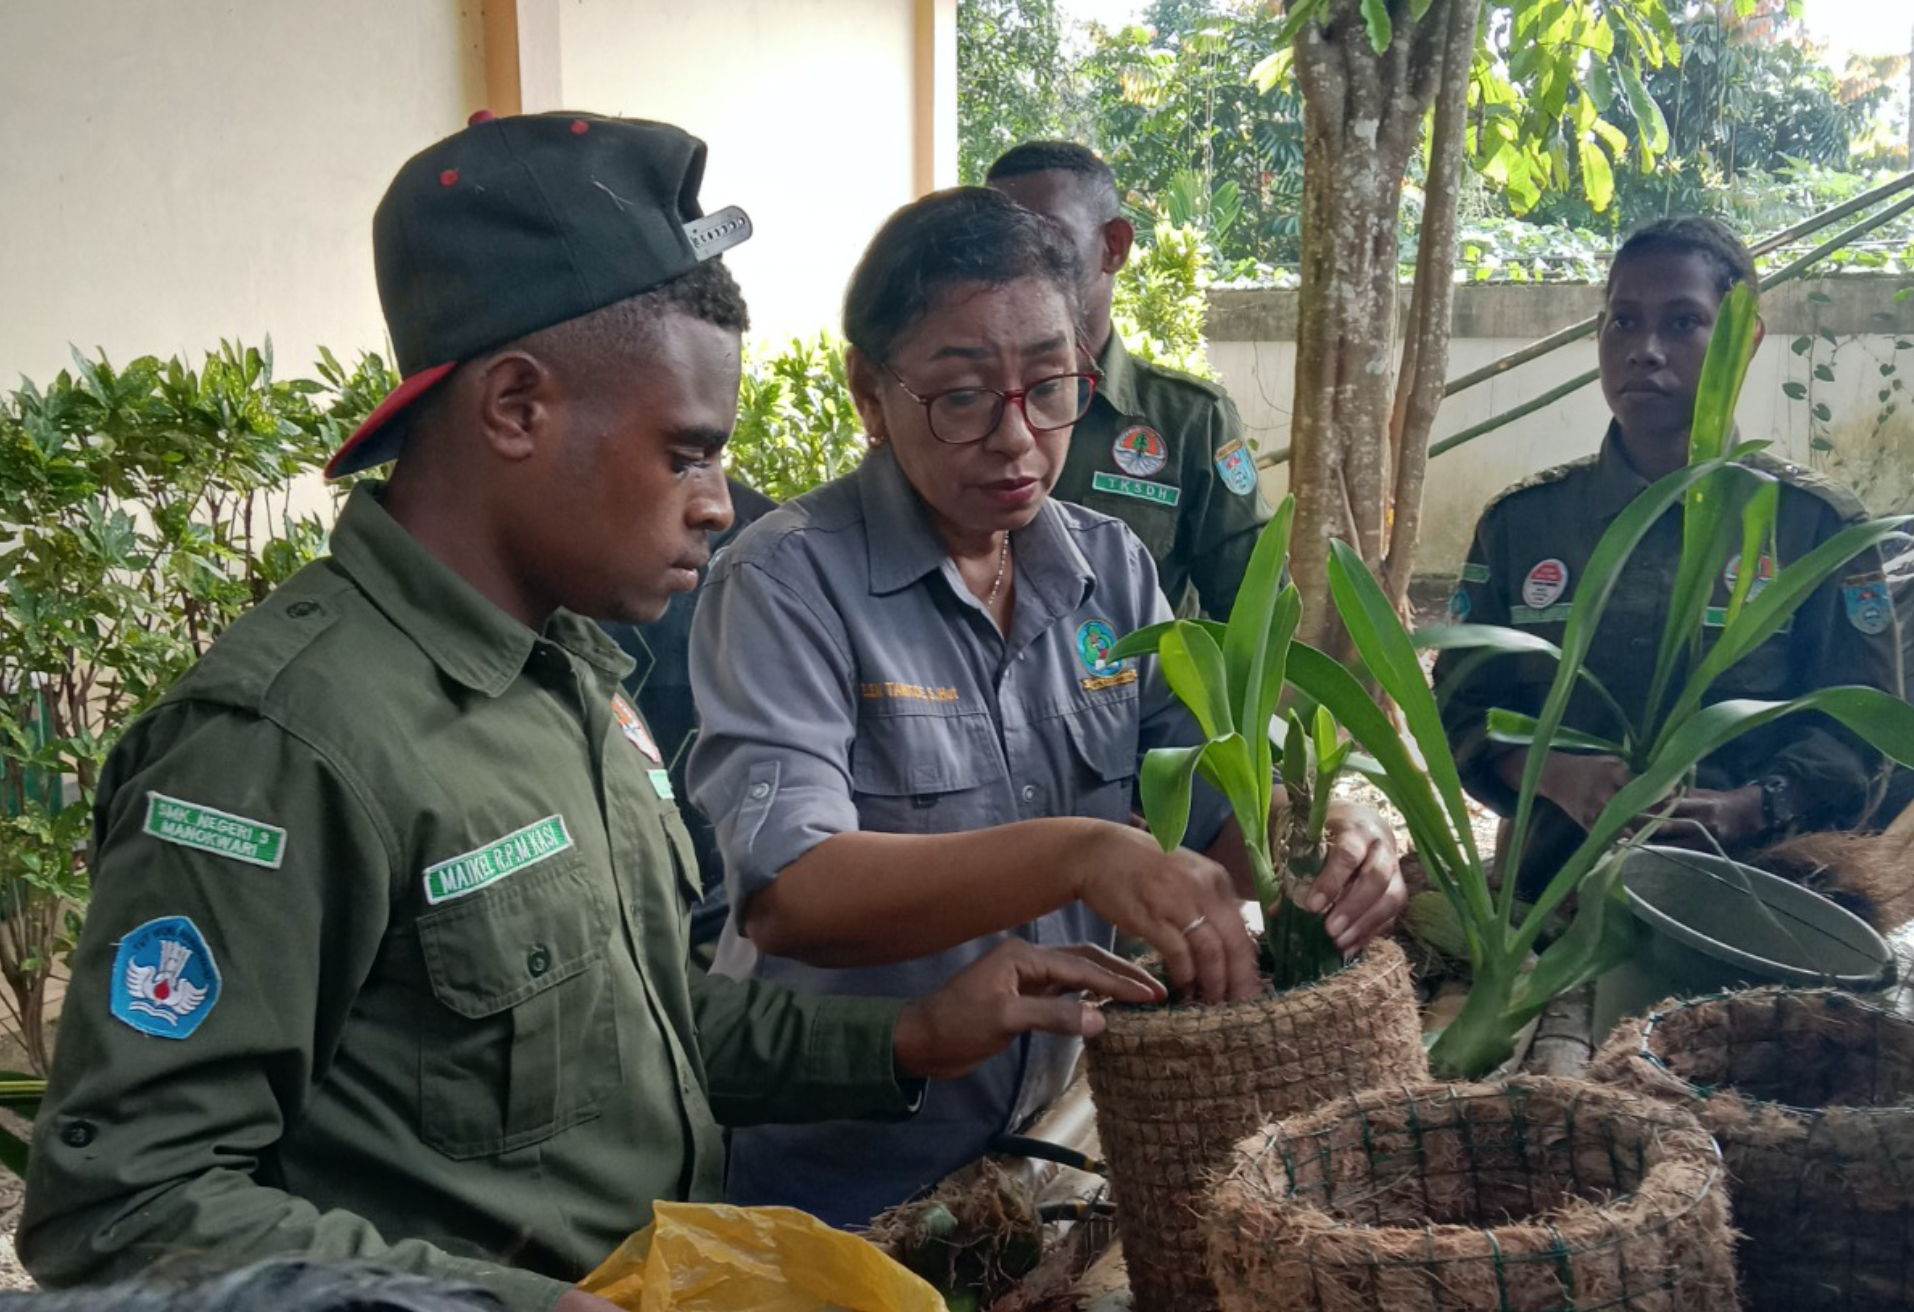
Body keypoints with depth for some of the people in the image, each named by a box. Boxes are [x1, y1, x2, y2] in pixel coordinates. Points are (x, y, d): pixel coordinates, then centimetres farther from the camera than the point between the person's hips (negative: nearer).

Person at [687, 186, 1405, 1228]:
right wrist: (1079, 855, -40)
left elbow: (1216, 803, 2)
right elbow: (786, 896, -28)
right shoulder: (788, 583, -15)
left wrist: (1324, 840, -20)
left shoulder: (1110, 568, 2)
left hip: (1051, 1135, 5)